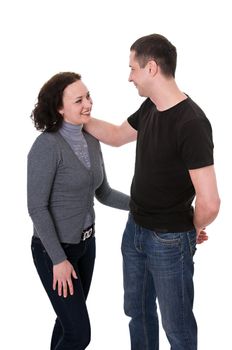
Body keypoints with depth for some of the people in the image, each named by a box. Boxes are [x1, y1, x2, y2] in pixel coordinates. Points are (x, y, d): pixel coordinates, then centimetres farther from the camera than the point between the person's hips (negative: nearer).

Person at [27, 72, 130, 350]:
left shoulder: (91, 141, 3)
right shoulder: (47, 145, -22)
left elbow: (103, 193, 11)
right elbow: (37, 207, -21)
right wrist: (59, 259, -21)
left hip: (85, 242, 8)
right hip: (54, 248, -8)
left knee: (70, 320, 20)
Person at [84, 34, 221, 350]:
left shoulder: (191, 122, -26)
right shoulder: (149, 108, 0)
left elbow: (209, 203, -27)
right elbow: (117, 136, 21)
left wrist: (191, 230, -8)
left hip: (169, 241, -8)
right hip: (135, 229, 8)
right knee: (137, 311, 24)